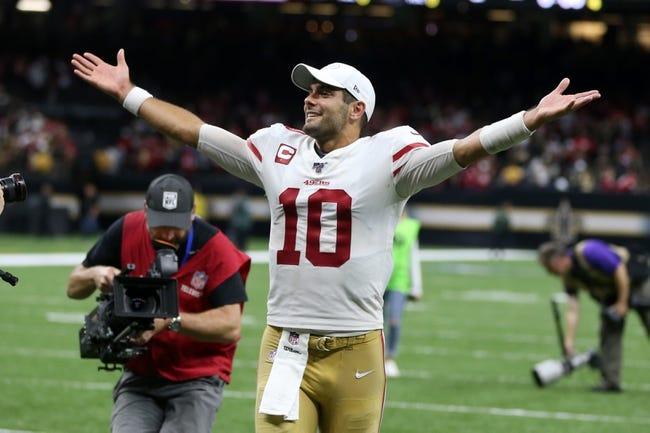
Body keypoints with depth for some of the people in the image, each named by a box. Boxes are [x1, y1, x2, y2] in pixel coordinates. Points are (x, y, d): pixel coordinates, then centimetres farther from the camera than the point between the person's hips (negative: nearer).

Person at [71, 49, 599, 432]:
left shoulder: (386, 156, -2)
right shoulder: (277, 150, 12)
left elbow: (460, 151, -16)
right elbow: (193, 130, 18)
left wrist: (531, 119, -31)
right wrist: (127, 92, 18)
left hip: (355, 353, -3)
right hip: (284, 347, 3)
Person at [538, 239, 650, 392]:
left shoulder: (588, 252, -31)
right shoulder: (569, 277, -6)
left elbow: (620, 271, -28)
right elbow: (572, 309, -5)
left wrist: (622, 303, -22)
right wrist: (569, 340, -13)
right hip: (611, 293, 8)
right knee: (609, 333, 0)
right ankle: (610, 381, 1)